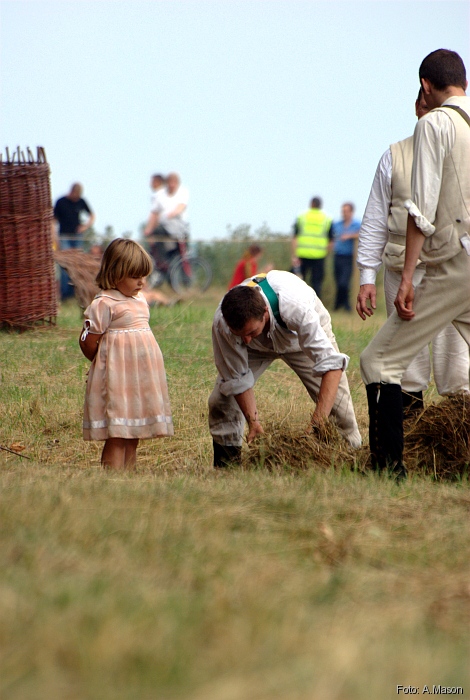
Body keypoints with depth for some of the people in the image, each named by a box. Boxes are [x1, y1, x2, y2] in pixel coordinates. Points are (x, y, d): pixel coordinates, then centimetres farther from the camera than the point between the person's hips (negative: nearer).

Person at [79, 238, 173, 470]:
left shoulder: (140, 299, 14)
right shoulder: (104, 304, -12)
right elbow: (88, 343, -9)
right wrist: (106, 363, 7)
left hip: (143, 379, 8)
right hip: (117, 381, -8)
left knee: (133, 437, 9)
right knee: (117, 437, -9)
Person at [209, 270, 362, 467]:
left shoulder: (297, 308, -47)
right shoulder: (222, 323, -39)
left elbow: (331, 364, -47)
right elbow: (238, 379, -24)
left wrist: (318, 421, -54)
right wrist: (253, 421, -33)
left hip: (304, 333, -1)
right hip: (260, 346, 2)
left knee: (337, 402, -12)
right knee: (221, 402, -12)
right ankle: (226, 467, 6)